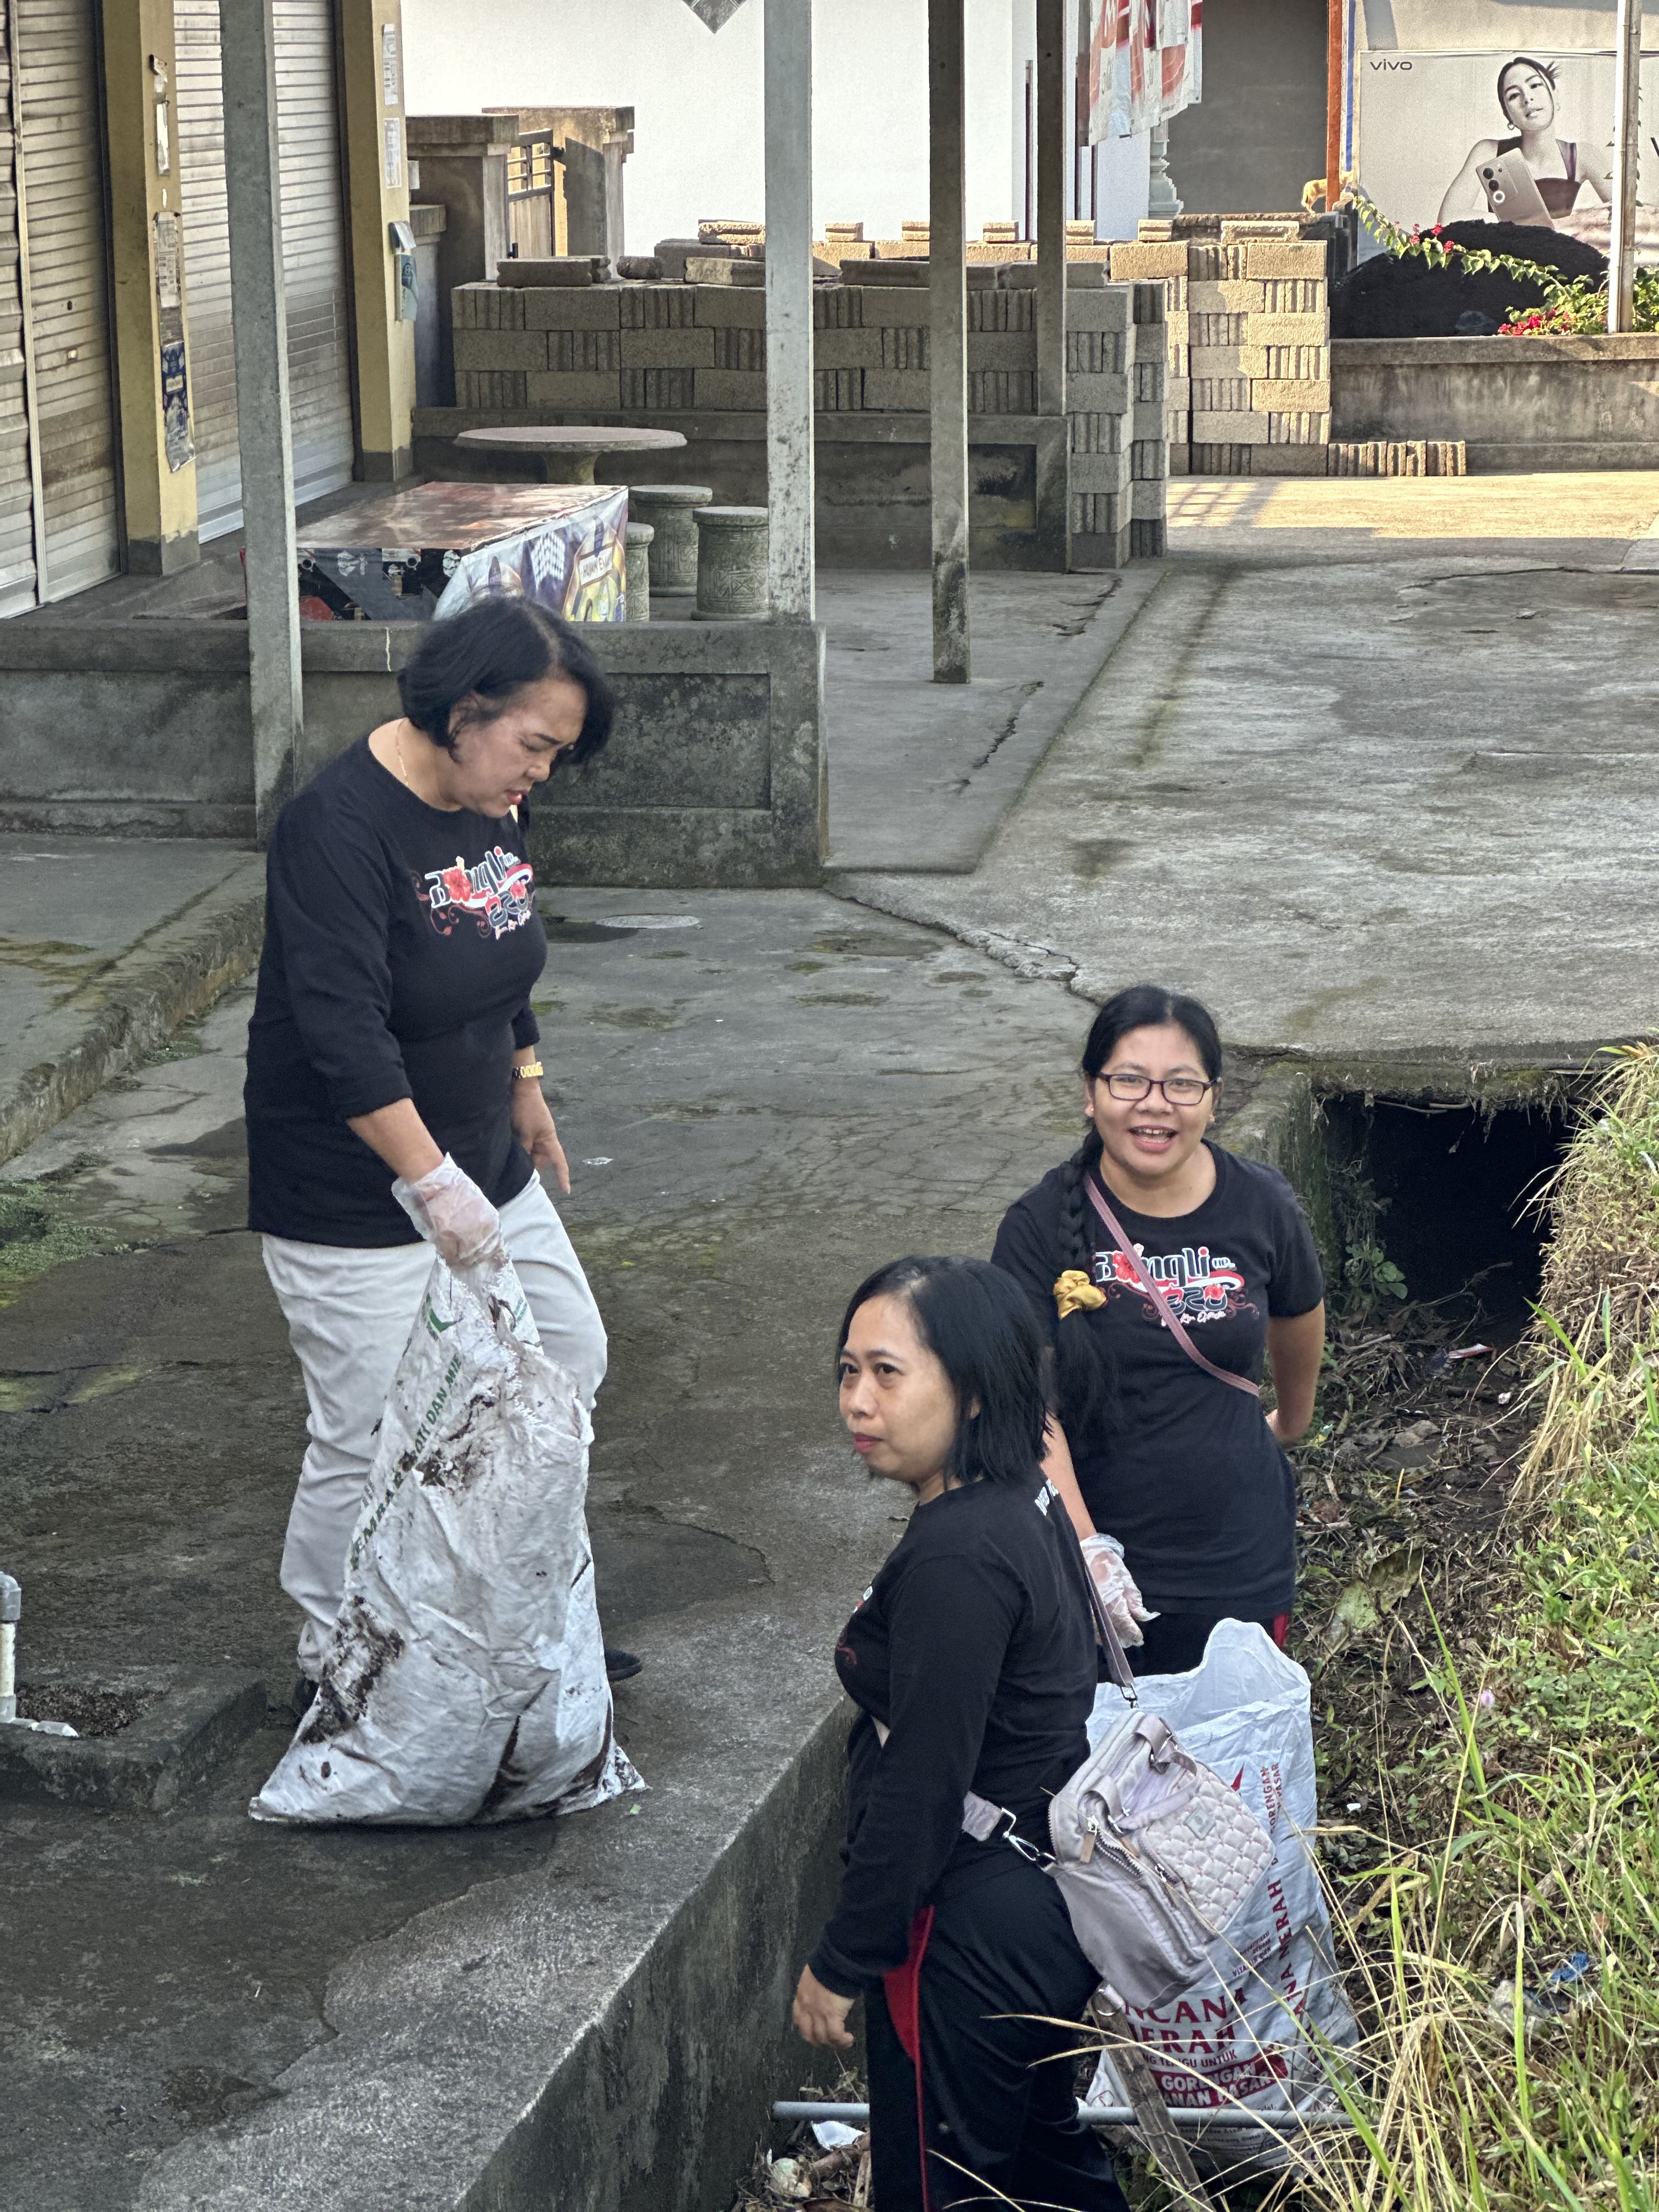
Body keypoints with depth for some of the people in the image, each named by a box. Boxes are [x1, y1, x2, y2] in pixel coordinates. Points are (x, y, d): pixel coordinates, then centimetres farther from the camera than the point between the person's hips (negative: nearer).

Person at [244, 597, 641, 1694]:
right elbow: (344, 1031, -32)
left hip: (480, 1163, 9)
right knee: (372, 1439, -2)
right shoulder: (339, 827, -24)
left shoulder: (495, 805, 2)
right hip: (354, 1199, -9)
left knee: (569, 1362, 15)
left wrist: (527, 1095, 27)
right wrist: (435, 1185, -37)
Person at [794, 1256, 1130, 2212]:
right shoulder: (1028, 1505, 3)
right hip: (1049, 1898, 10)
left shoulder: (957, 1558, -27)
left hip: (975, 1931, -10)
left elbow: (920, 1788, -24)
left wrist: (842, 1962, -15)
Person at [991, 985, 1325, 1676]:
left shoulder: (1260, 1207, -1)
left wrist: (1291, 1423, 35)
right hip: (1095, 1560, -2)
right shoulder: (1041, 1225, -9)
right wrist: (1083, 1546, -23)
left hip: (1239, 1563, 2)